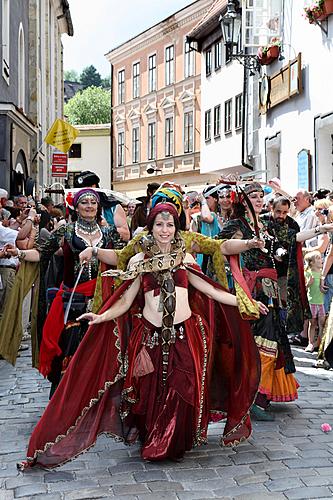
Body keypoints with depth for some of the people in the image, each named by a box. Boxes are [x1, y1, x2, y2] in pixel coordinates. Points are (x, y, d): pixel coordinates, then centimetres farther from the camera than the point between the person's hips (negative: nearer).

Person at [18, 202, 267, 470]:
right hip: (149, 335, -1)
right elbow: (126, 300, -1)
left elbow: (210, 290, 10)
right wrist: (101, 317, -17)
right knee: (149, 393, 1)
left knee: (183, 392, -1)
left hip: (185, 334, 1)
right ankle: (151, 443, 26)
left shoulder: (185, 258, 10)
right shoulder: (139, 260, 5)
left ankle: (174, 445, 21)